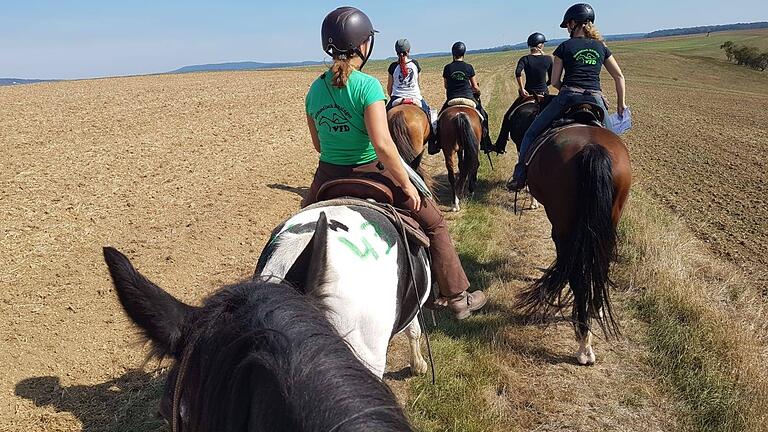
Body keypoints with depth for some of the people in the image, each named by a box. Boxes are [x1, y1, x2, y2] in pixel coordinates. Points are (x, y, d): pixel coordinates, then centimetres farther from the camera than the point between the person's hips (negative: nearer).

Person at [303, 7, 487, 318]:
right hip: (370, 173, -5)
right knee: (433, 223, 13)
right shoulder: (367, 85, -16)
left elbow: (318, 145, 11)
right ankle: (457, 298, 21)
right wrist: (407, 185, -15)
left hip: (328, 176, 5)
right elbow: (382, 145, -25)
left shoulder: (315, 89, 2)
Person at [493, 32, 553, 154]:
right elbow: (552, 79, 4)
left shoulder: (525, 59, -7)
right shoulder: (548, 59, -2)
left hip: (528, 94, -1)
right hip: (544, 93, 2)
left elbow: (518, 72, -26)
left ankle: (500, 146, 15)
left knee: (508, 117, 14)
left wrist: (521, 88, -19)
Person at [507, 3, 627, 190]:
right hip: (596, 101, 4)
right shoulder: (601, 47, 15)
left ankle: (519, 177, 5)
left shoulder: (565, 47, 5)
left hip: (568, 98, -3)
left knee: (532, 133, 11)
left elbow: (555, 82, 4)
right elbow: (619, 76, 16)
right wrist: (621, 104, 20)